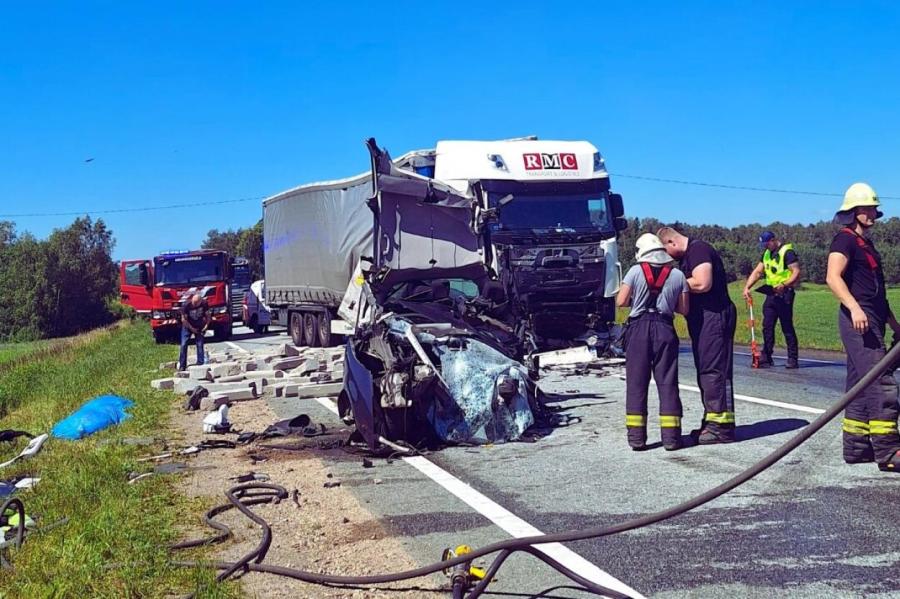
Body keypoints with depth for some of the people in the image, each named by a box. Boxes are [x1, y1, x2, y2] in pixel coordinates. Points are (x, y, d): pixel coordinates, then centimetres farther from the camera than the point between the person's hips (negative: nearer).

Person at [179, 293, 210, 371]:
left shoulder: (204, 304, -18)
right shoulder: (186, 305, -24)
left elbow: (207, 315, -2)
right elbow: (184, 319, -16)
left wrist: (206, 325, -14)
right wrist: (191, 328, -15)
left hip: (199, 327, 1)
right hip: (188, 326, -1)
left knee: (200, 345, -7)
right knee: (183, 345, -7)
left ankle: (200, 364, -3)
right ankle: (182, 366, -2)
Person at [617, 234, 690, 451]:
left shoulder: (635, 271, 0)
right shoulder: (677, 275, 5)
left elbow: (621, 301, -3)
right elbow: (683, 309, 6)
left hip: (639, 328, -1)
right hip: (665, 328, 1)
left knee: (636, 381, 4)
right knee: (667, 382, 5)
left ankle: (636, 435, 3)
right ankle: (670, 436, 4)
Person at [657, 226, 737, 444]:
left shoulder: (698, 249, -12)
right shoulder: (688, 255, 20)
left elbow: (702, 284, -24)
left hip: (714, 315, -11)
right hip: (703, 318, 11)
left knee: (714, 369, -10)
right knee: (705, 370, 12)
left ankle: (722, 426, -7)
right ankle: (712, 422, 19)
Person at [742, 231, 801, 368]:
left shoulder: (787, 252, -10)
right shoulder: (767, 254, 15)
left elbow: (796, 272, -17)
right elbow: (757, 271, 14)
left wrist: (784, 285, -32)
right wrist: (747, 287, 0)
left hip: (784, 294, -8)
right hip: (771, 294, 8)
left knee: (787, 327, -4)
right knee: (767, 326, 5)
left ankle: (793, 359, 3)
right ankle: (766, 359, 10)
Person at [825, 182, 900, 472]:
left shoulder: (866, 244, 24)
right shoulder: (845, 239, -6)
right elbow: (833, 277, -21)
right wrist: (854, 308, -34)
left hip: (870, 321, 10)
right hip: (858, 319, -10)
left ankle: (856, 447, 14)